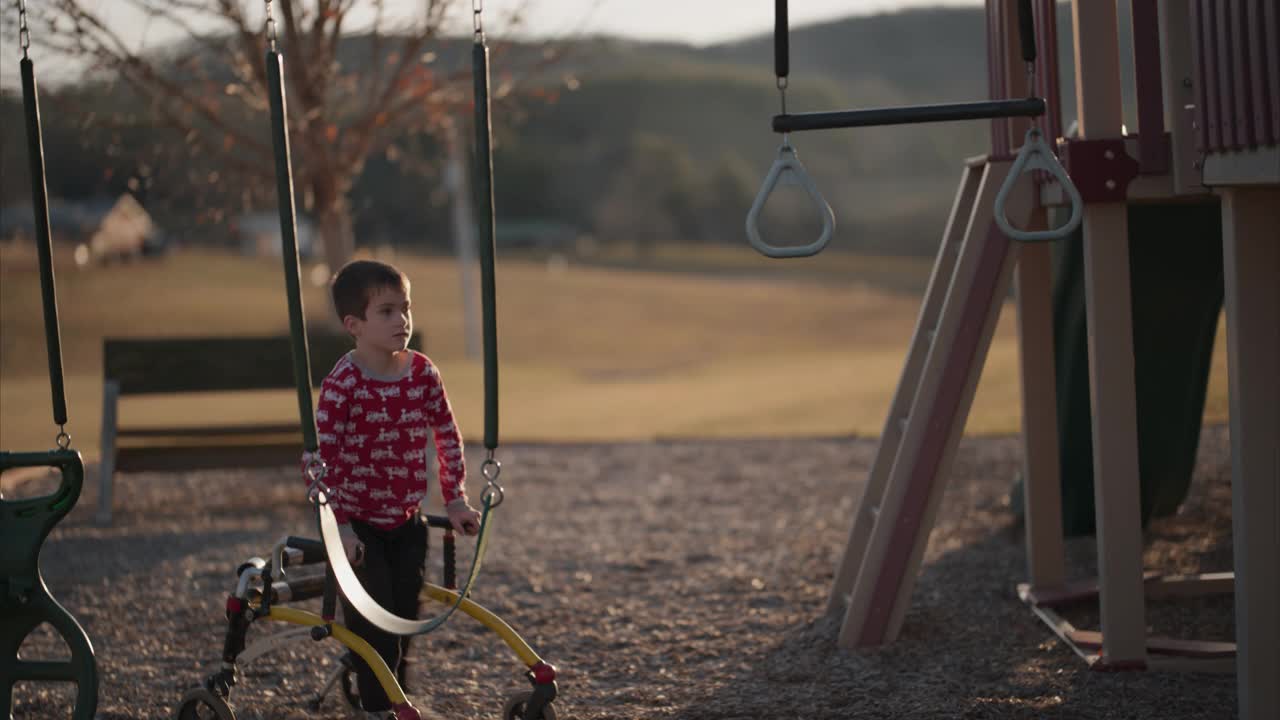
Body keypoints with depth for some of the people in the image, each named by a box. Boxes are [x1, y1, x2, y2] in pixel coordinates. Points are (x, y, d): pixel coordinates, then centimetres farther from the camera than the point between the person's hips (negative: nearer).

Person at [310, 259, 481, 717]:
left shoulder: (422, 372, -3)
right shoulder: (343, 385, -20)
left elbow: (447, 435, 9)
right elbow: (322, 458, -19)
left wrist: (455, 500, 7)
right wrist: (340, 526, -20)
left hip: (406, 522, 5)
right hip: (359, 525, -5)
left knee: (405, 618, 13)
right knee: (374, 626, -6)